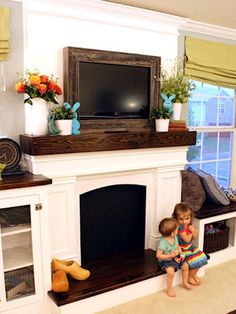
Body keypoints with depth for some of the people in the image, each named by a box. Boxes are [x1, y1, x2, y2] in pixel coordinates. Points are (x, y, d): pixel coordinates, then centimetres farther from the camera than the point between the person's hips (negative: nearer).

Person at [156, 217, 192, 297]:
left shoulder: (175, 238, -5)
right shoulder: (162, 243, -31)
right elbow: (158, 255, -28)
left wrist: (179, 250, -8)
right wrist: (170, 256, -31)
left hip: (175, 257, 8)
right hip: (166, 261, -8)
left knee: (185, 265, 7)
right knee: (171, 272, -27)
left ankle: (185, 282, 32)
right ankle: (169, 289, -2)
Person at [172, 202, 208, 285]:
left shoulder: (189, 225, -3)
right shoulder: (179, 227, -27)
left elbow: (194, 237, 5)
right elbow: (187, 239, -25)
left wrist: (193, 230, -15)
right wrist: (191, 232, -13)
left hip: (190, 247, 9)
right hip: (183, 250, -9)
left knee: (202, 257, 6)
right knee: (196, 261, -16)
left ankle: (194, 274, 26)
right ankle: (189, 277, 10)